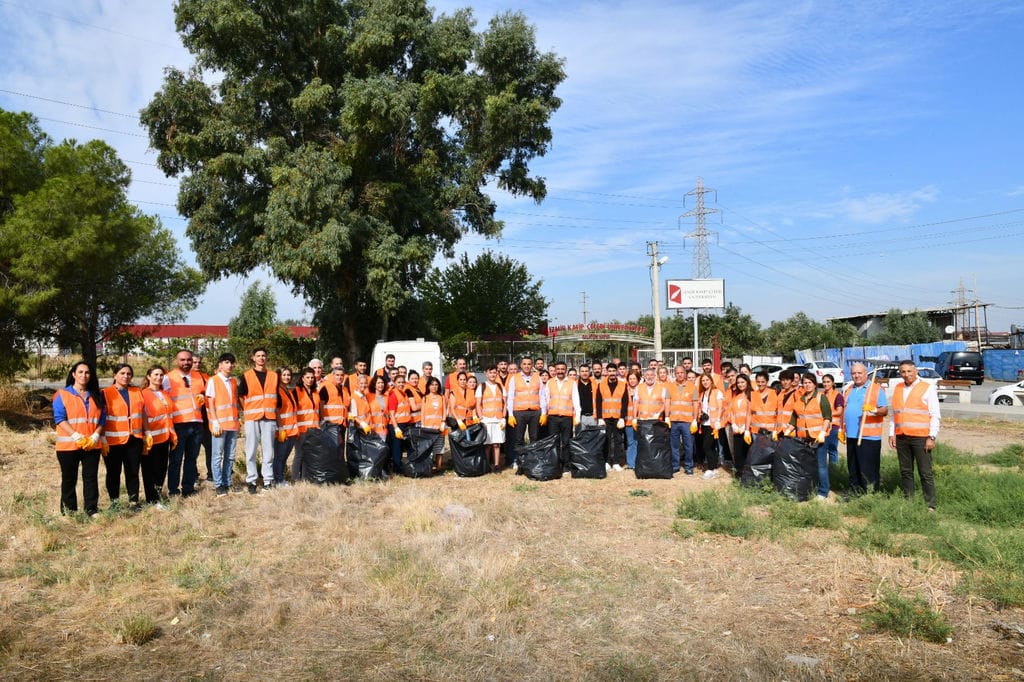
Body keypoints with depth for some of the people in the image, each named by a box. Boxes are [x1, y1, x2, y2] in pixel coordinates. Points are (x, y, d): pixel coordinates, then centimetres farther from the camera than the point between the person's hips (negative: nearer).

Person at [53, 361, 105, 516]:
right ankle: (69, 512, 13)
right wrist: (77, 436, -18)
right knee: (69, 479, 6)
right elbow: (59, 418, -8)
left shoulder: (96, 395, 12)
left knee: (91, 478, 4)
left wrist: (95, 436, -8)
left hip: (92, 445, 3)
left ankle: (92, 510, 9)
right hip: (68, 445, -3)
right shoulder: (62, 394, 0)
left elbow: (102, 418, 8)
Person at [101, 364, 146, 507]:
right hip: (114, 440, -3)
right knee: (114, 472, 7)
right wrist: (102, 437, -8)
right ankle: (114, 501, 19)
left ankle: (134, 500, 15)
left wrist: (145, 433, 12)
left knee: (133, 471, 7)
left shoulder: (138, 391, 11)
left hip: (135, 439, 3)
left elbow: (143, 413, 15)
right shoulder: (106, 393, -1)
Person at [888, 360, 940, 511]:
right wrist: (892, 433, 11)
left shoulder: (927, 388, -1)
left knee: (925, 473, -3)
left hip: (921, 437, -5)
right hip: (901, 437, 5)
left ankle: (930, 505, 2)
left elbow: (935, 416, -4)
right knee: (905, 472, 9)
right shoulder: (897, 389, 14)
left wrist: (932, 437, -10)